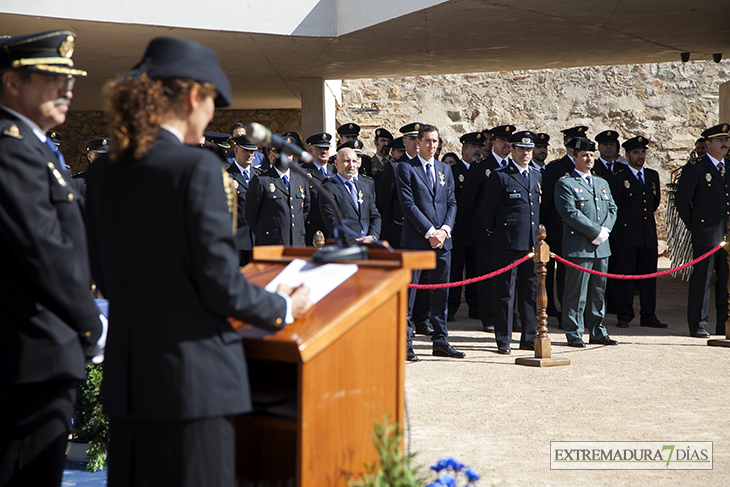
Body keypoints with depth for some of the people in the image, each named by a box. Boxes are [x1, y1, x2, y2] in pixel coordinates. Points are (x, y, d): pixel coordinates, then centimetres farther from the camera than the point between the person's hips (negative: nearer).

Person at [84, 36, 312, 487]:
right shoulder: (198, 167, -14)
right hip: (194, 378, -6)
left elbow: (106, 278, 14)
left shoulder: (104, 172, 6)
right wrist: (284, 309, 3)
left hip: (127, 378, 7)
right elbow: (220, 283, -14)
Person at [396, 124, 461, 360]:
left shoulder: (445, 169, 15)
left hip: (442, 239, 5)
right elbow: (408, 204, -9)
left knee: (440, 291, 8)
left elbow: (451, 203, 12)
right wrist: (429, 231, -13)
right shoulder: (406, 168, -2)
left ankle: (440, 342, 15)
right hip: (415, 238, -5)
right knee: (409, 290, -3)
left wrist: (444, 230, -4)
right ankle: (404, 342, 2)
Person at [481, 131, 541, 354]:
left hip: (533, 243, 6)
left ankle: (530, 338, 17)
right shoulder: (500, 176, -3)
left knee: (532, 292, 9)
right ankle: (503, 340, 3)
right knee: (505, 292, -2)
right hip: (508, 243, -6)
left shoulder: (537, 176, 16)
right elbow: (487, 210, 1)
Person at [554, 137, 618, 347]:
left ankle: (597, 332, 19)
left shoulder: (602, 183, 20)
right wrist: (595, 232, -15)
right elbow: (571, 214, -14)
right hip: (578, 247, -7)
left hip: (601, 247, 7)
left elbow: (612, 209, 15)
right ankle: (574, 333, 4)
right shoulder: (565, 184, -5)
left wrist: (605, 230, -4)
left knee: (598, 292, 11)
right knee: (576, 294, -4)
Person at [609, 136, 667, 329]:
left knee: (649, 276, 6)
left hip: (649, 235, 5)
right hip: (625, 235, -5)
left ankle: (649, 316, 12)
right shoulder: (618, 177, -3)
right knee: (624, 277, -1)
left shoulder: (653, 175, 13)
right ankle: (624, 316, 7)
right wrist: (622, 221, 7)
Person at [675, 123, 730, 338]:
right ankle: (698, 325, 4)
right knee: (702, 279, -2)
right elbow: (681, 200, -3)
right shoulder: (695, 168, -3)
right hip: (706, 234, -5)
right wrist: (693, 224, 1)